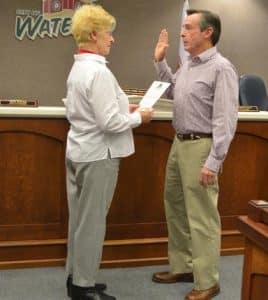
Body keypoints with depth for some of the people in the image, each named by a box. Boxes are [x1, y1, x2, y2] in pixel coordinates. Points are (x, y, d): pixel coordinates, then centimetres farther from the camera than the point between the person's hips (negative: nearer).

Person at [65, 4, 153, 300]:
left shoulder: (78, 67, 9)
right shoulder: (98, 71, -20)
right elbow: (109, 123, -23)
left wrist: (122, 108, 13)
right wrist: (138, 116, -6)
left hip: (78, 151, 9)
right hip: (97, 155, -9)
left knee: (79, 218, 16)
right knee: (92, 222, 2)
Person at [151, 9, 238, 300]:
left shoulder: (221, 68, -15)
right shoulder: (187, 65, 11)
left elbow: (225, 120, -19)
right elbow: (172, 91, 29)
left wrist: (213, 162, -23)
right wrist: (160, 60, 19)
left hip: (200, 147, -9)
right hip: (179, 143, 9)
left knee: (202, 216, -1)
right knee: (175, 208, 17)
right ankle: (182, 266, 32)